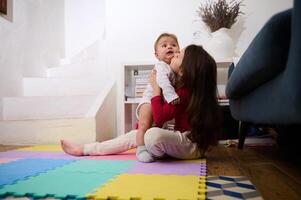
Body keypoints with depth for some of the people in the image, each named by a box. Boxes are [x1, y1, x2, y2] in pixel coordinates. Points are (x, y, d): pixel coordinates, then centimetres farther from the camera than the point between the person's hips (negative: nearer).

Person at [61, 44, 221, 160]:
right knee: (136, 134, 9)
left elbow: (159, 118, -23)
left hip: (192, 146, -10)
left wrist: (155, 88, -18)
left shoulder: (184, 91, -22)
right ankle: (85, 149, 15)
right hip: (183, 139, 10)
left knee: (153, 135, -39)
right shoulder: (185, 87, 8)